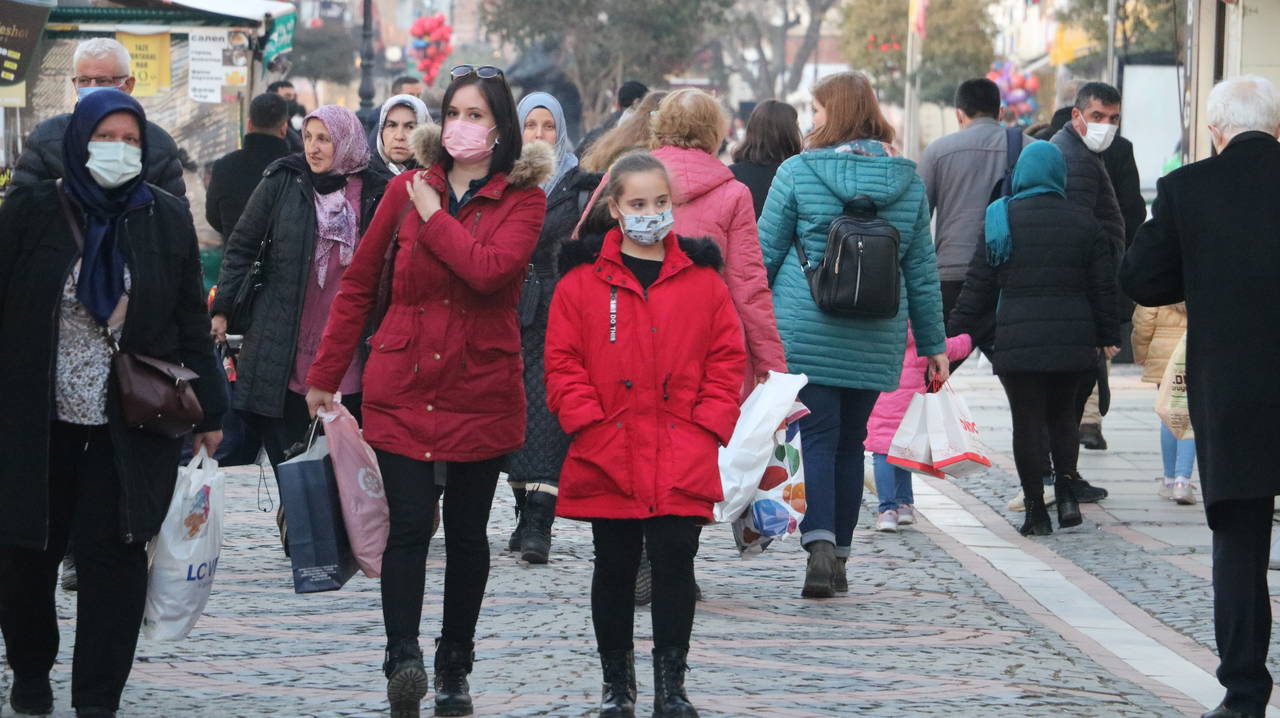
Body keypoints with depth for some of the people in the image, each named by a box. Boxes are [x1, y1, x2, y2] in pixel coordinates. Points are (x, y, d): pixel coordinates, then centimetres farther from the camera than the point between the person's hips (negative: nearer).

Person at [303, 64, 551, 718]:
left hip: (481, 389, 0)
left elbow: (491, 268, -22)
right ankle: (403, 659, -17)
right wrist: (325, 373, 12)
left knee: (467, 533, 8)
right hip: (403, 387, 1)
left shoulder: (523, 200, -1)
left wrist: (435, 217, -11)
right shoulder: (408, 190, 5)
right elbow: (358, 284, 12)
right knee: (408, 526, -10)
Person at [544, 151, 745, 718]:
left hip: (682, 465, 0)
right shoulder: (583, 280, 1)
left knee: (674, 565, -1)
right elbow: (562, 364, 0)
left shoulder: (702, 279, 5)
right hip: (606, 462, 0)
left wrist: (707, 427, -4)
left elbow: (726, 361, 7)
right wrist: (590, 427, -9)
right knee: (615, 569, 9)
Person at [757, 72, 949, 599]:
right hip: (876, 339, 3)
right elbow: (921, 269, 10)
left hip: (806, 332, -3)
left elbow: (765, 253, 0)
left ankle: (820, 543, -21)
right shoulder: (908, 182, 6)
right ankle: (838, 555, 15)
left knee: (818, 437, -3)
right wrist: (933, 343, 16)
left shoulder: (797, 172, -4)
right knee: (851, 441, 12)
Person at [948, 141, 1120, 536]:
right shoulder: (1083, 221, 6)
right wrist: (1108, 336, 17)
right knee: (1062, 414, 17)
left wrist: (956, 333, 6)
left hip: (1018, 338, -2)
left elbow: (979, 285, 0)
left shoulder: (1001, 219, 0)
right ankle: (1066, 487, -1)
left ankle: (1035, 509, -1)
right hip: (1071, 339, 2)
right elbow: (1103, 285, 8)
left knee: (1027, 419, 1)